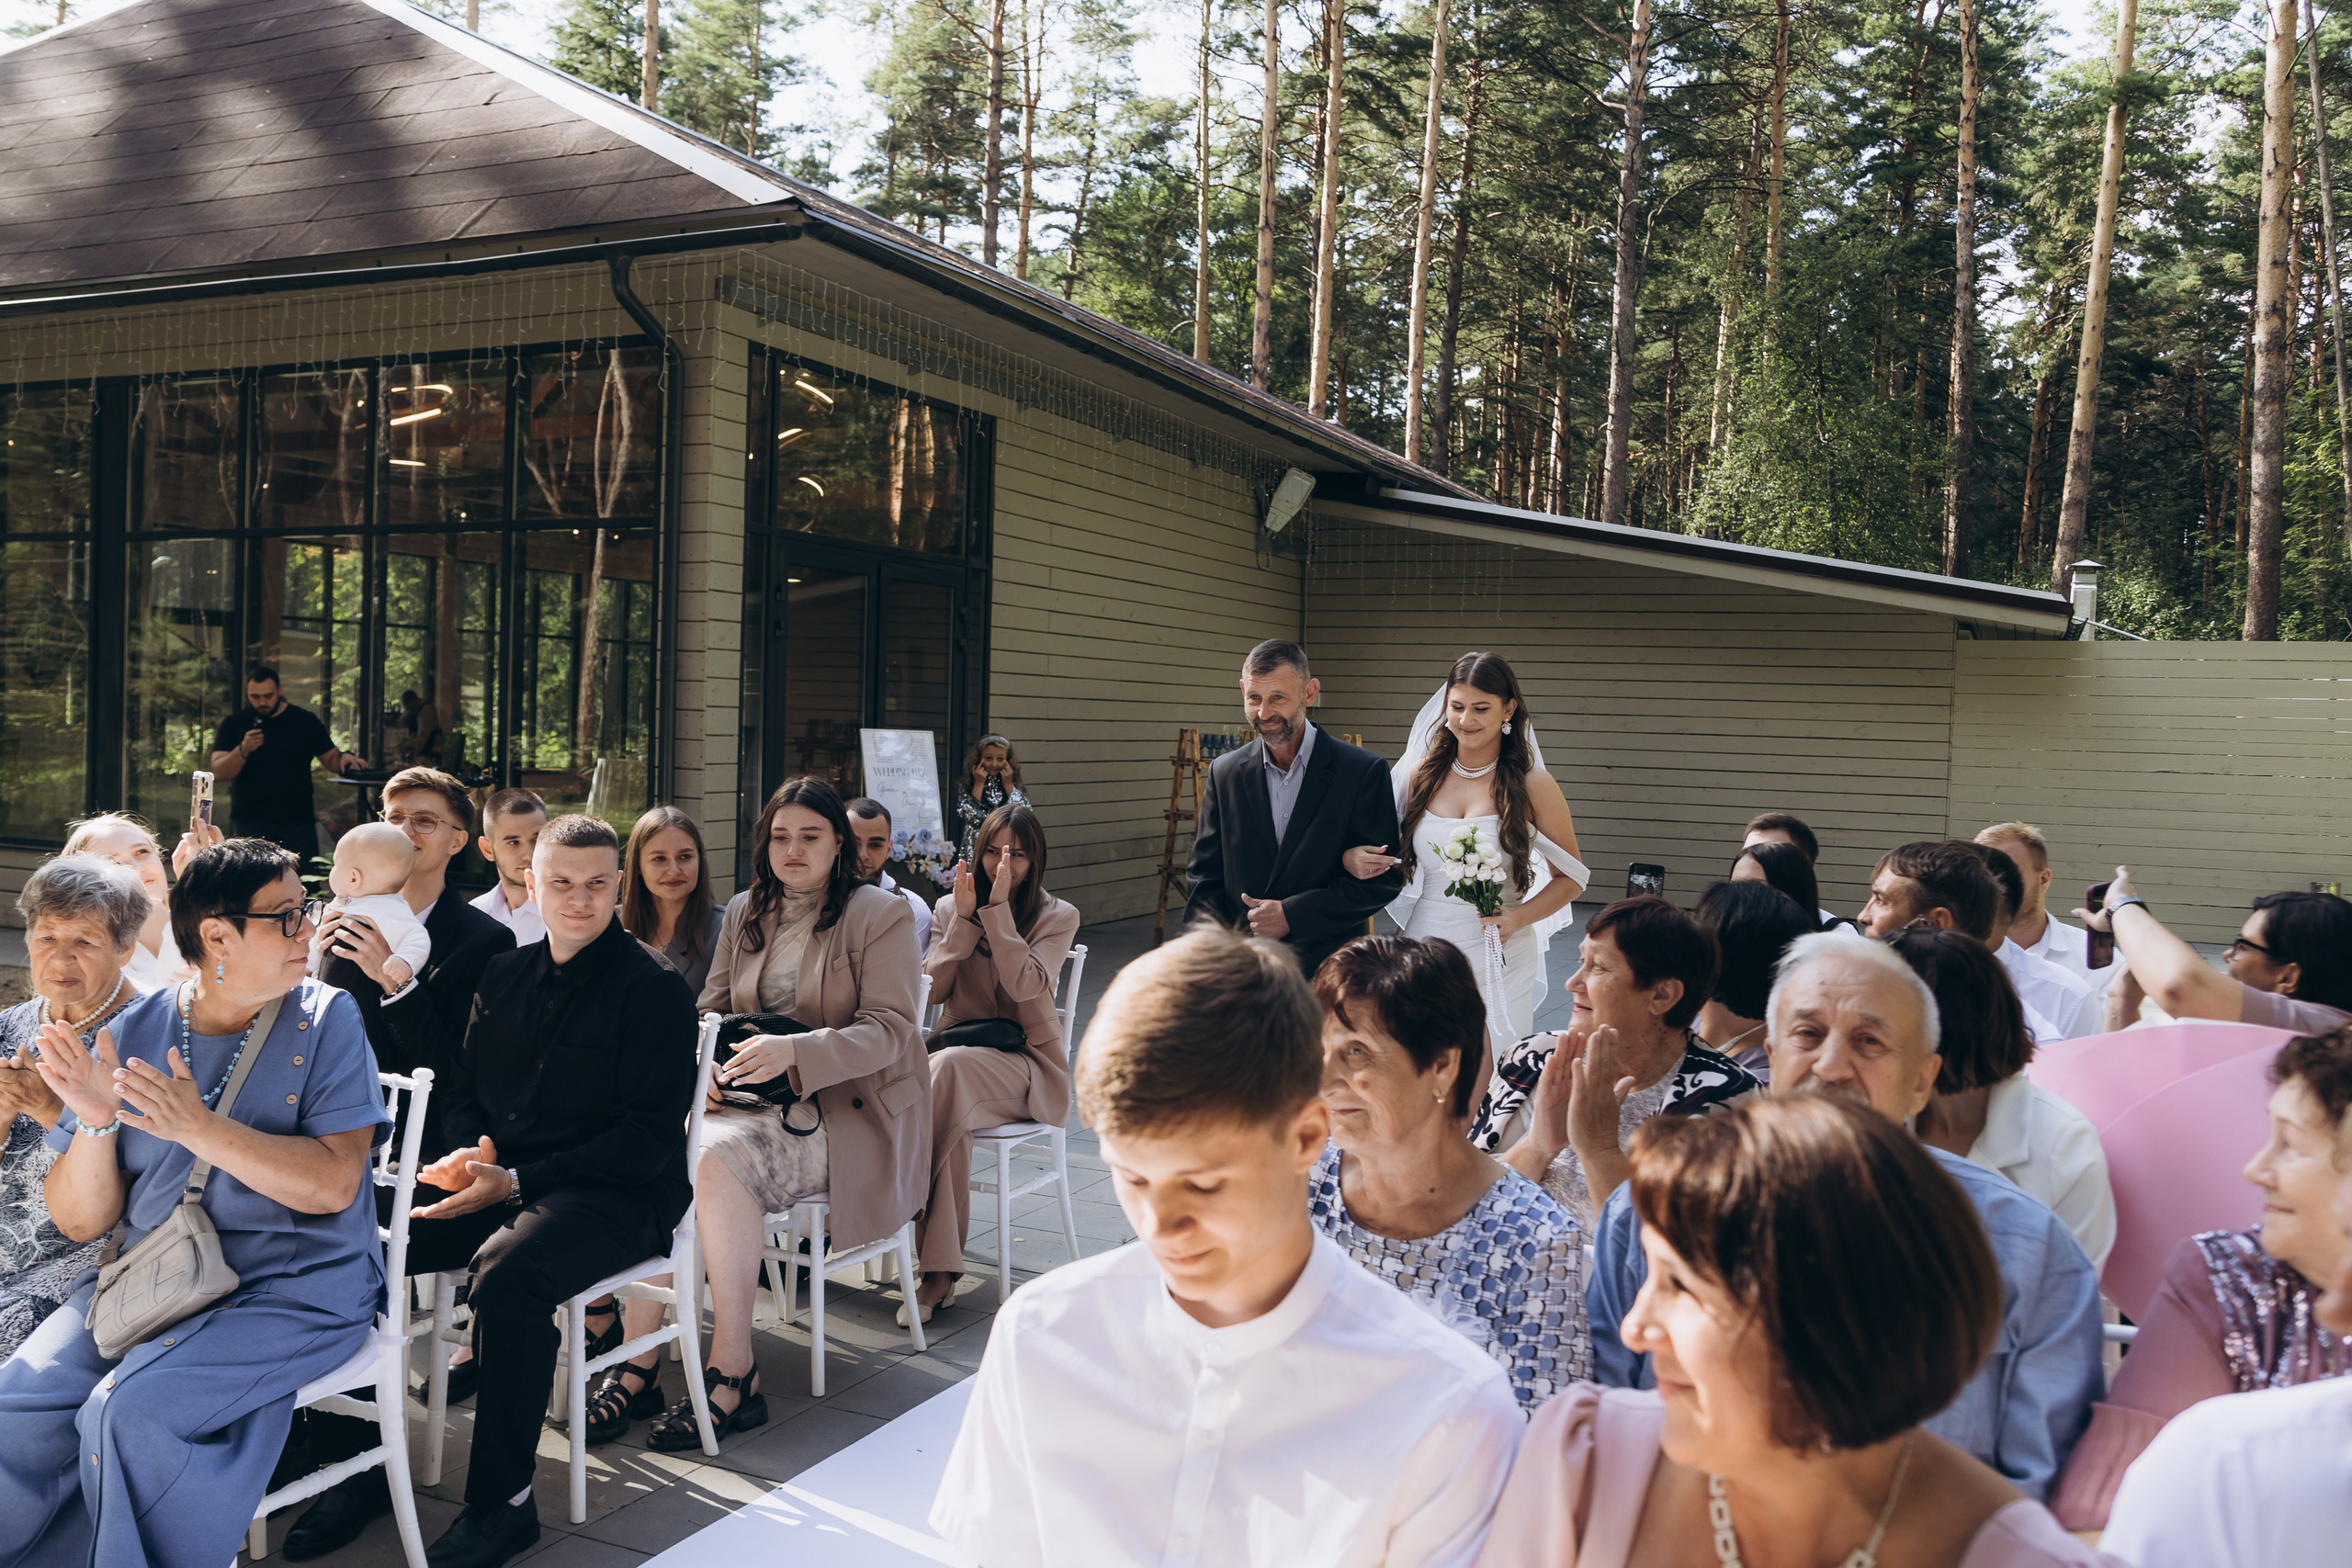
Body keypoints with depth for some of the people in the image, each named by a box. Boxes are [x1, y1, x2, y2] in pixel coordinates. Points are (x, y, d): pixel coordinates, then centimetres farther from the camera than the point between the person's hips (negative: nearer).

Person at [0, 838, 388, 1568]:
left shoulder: (326, 1021, -4)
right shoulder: (134, 1033, 4)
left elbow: (333, 1185, -15)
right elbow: (79, 1222, 4)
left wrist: (197, 1127, -21)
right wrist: (95, 1121, -14)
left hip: (294, 1289, -4)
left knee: (130, 1411, -25)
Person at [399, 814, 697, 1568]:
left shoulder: (653, 989, -7)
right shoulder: (506, 974, 14)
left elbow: (650, 1138, -12)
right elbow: (463, 1084, 22)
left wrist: (515, 1182, -18)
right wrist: (468, 1152, -3)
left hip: (616, 1196, -6)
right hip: (497, 1180, 7)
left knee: (509, 1278, -34)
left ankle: (501, 1504, -20)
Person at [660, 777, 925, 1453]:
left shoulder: (881, 915, -2)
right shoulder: (744, 913, 17)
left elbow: (888, 1031, -11)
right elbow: (712, 1009, 16)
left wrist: (792, 1051, -27)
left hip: (848, 1110, -5)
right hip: (750, 1095, 5)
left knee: (721, 1156, -31)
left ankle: (733, 1374, -25)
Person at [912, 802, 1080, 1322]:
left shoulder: (1058, 917, 2)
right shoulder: (950, 908, 13)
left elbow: (1023, 984, -16)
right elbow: (934, 987, 0)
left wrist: (999, 907, -16)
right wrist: (965, 916, -7)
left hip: (1025, 1060, -3)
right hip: (958, 1048, 3)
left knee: (949, 1066, -37)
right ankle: (940, 1271, -34)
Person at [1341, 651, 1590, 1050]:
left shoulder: (1533, 786, -2)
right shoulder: (1420, 775, 6)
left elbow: (1570, 877, 4)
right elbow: (1392, 860, 16)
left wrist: (1519, 918, -13)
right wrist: (1353, 860, -6)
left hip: (1497, 959, -2)